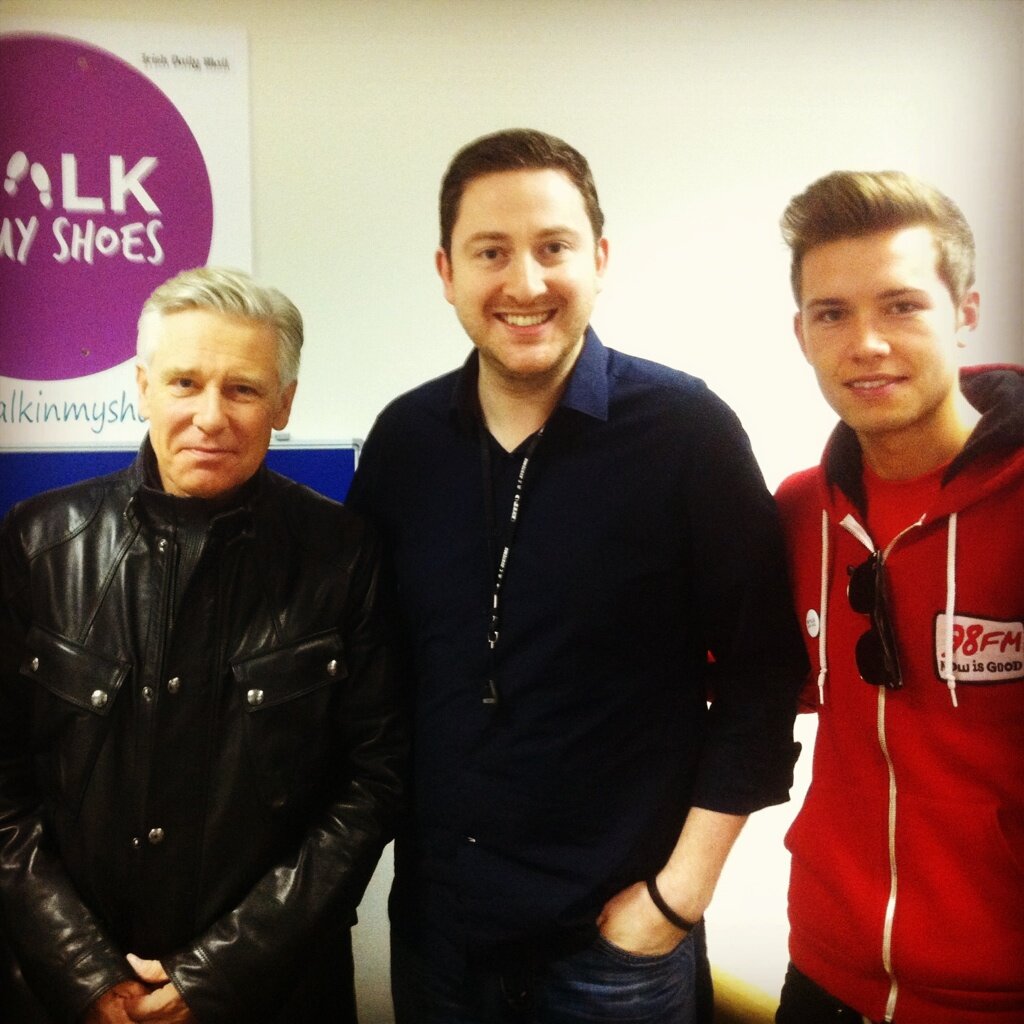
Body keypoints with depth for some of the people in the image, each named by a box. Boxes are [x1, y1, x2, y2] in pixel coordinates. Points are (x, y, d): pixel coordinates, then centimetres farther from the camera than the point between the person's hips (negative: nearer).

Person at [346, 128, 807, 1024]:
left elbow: (760, 678, -10)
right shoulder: (403, 439, -2)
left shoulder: (686, 431, -13)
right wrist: (375, 834, 5)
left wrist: (677, 896, -10)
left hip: (615, 936, -3)